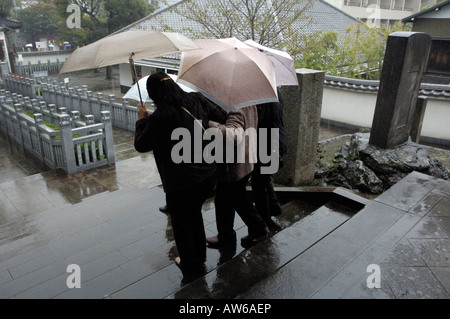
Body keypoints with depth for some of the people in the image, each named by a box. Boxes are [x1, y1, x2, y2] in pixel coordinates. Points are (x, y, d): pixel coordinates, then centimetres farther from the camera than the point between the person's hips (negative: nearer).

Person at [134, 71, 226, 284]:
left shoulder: (159, 118, -20)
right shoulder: (197, 101, -4)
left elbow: (141, 145, -6)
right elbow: (221, 116, 10)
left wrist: (141, 120, 8)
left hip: (180, 183, -6)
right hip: (208, 176, 7)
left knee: (181, 223, 17)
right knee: (194, 214, 27)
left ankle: (192, 270, 33)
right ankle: (199, 260, 45)